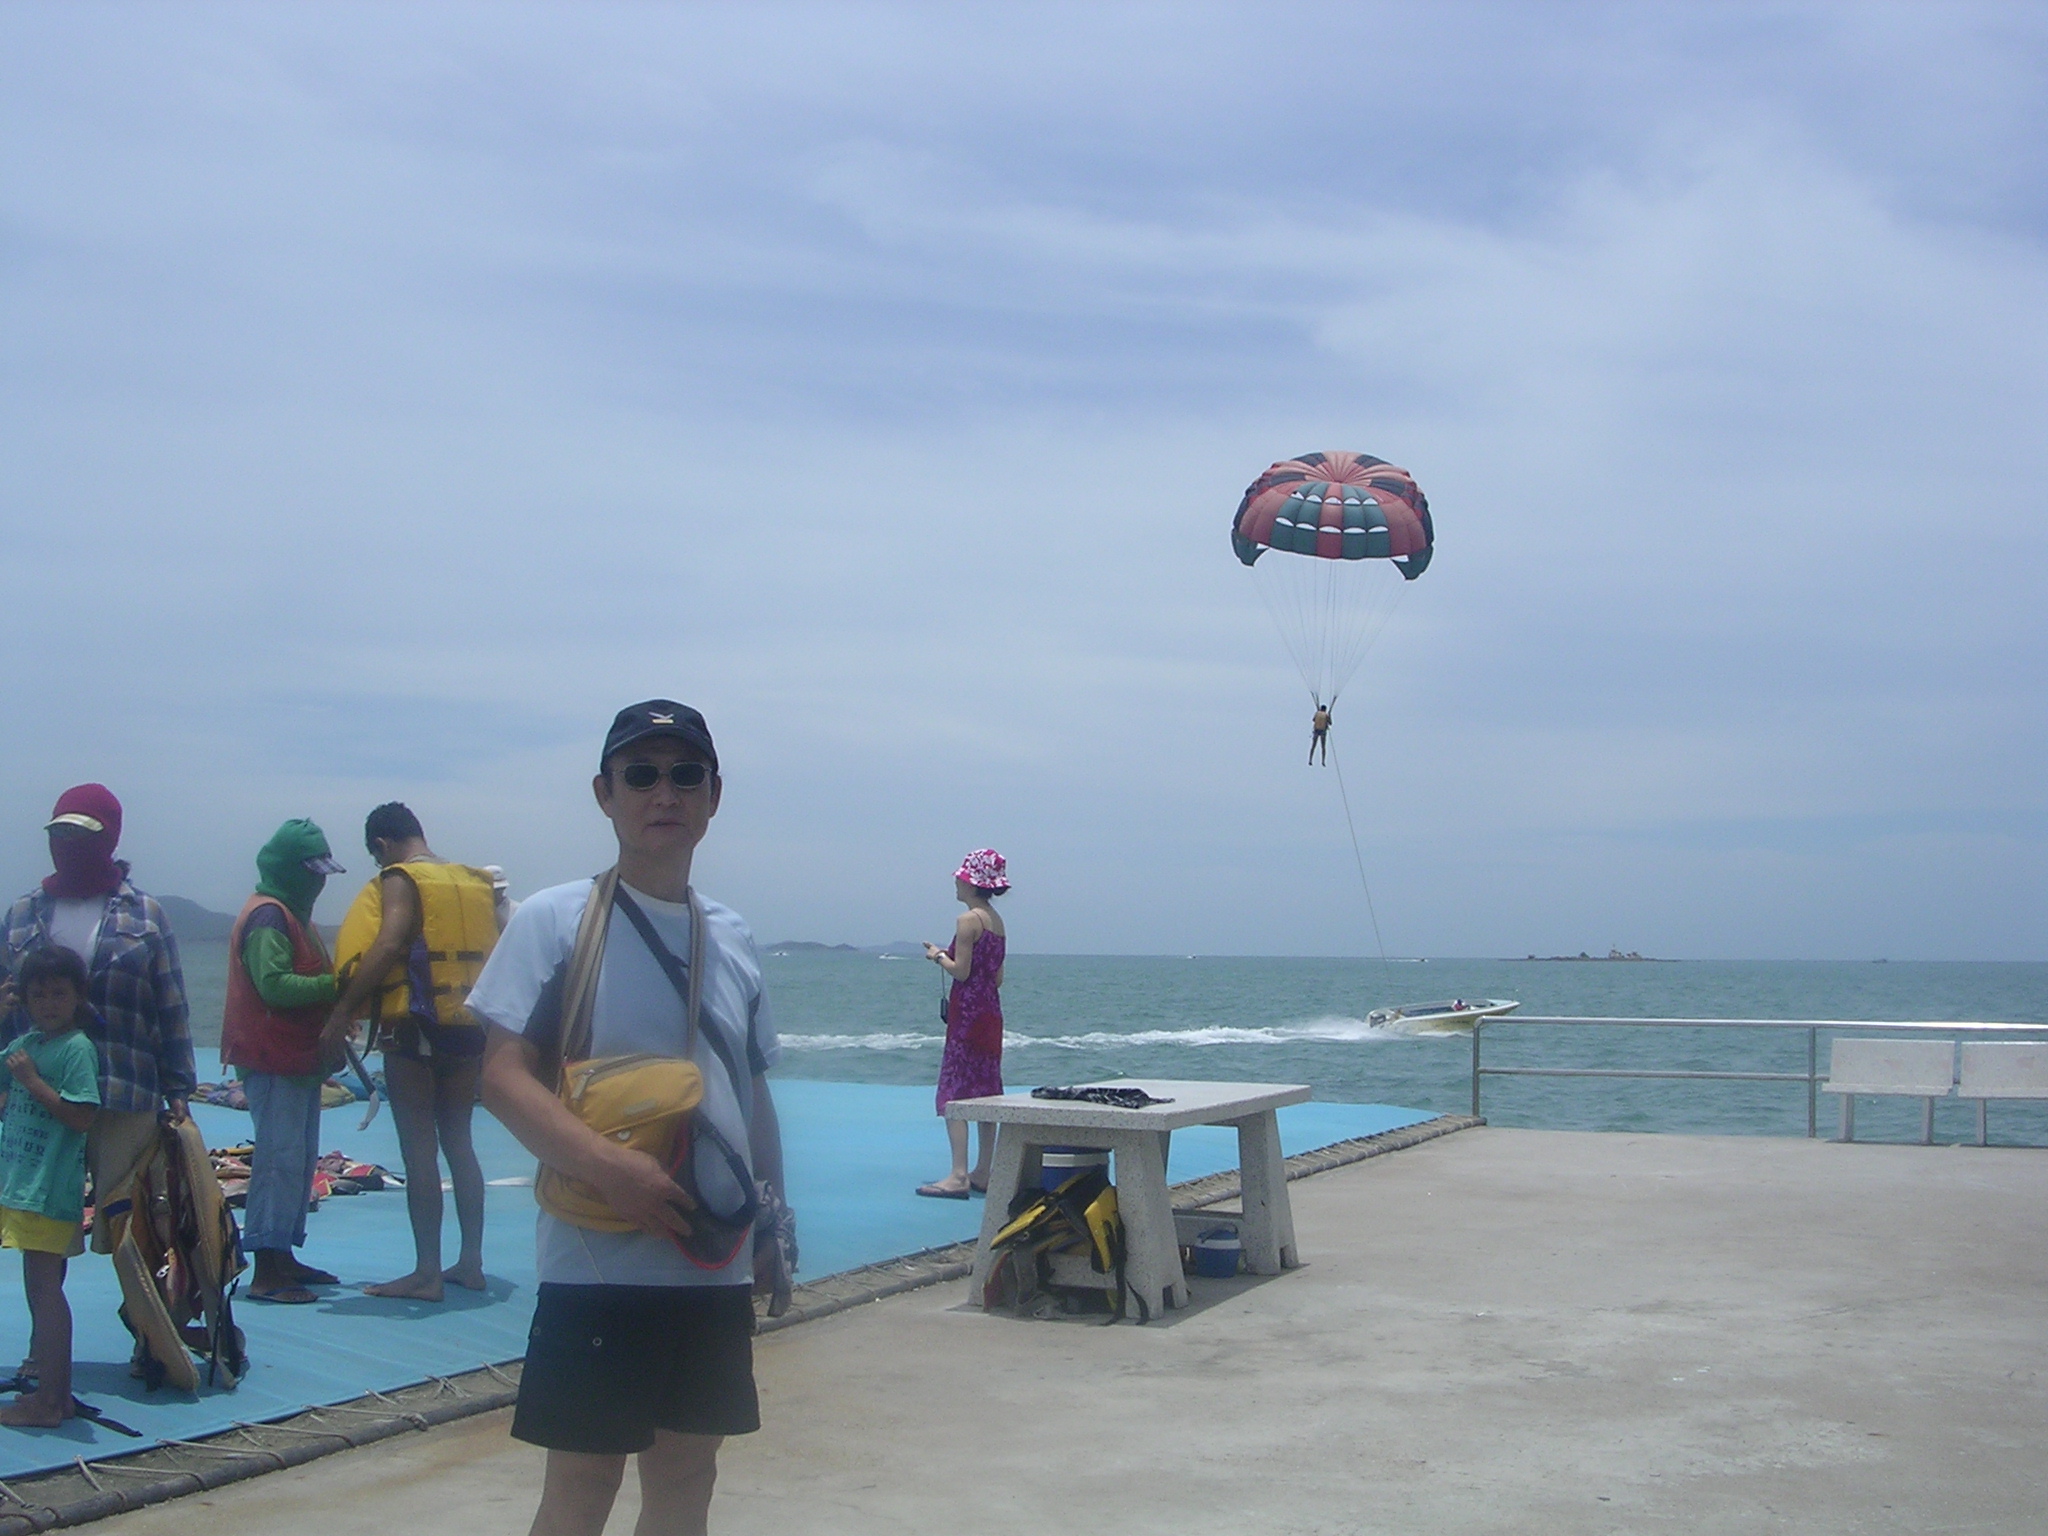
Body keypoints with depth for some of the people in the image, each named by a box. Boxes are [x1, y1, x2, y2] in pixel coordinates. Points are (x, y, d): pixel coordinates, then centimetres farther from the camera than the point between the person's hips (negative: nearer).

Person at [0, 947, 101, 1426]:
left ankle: (49, 1400, -4)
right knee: (44, 1287, 13)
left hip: (50, 1189, -9)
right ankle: (53, 1391, 22)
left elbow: (80, 1115, -20)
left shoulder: (77, 1048, -12)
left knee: (43, 1287, -7)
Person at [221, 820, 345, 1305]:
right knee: (280, 1159, -10)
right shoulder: (268, 917, -14)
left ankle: (284, 1257, 22)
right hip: (274, 1061, -11)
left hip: (300, 1059, 11)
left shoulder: (294, 914, 19)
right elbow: (275, 985, -26)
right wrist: (333, 985, -24)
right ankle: (266, 1272, -8)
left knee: (301, 1159, 14)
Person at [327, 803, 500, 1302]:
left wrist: (344, 1008, -17)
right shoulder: (476, 882, 13)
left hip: (416, 1024, -6)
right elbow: (494, 954, 13)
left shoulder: (400, 879, -6)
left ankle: (426, 1273, -1)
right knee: (458, 1141, 14)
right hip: (468, 1026, 6)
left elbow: (387, 946, -20)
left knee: (419, 1147, -2)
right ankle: (471, 1263, 17)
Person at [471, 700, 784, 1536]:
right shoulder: (554, 920, -6)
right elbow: (503, 1075, -13)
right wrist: (610, 1167, -25)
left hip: (717, 1264, 5)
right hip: (598, 1261, -5)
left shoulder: (732, 940, 9)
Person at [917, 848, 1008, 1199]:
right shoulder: (996, 921, 13)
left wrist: (938, 957, 2)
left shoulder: (968, 920, -13)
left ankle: (959, 1177, -14)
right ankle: (983, 1174, 14)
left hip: (968, 1012, -9)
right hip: (991, 1012, 9)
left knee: (953, 1093, -8)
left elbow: (961, 971, -17)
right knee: (985, 1093, 11)